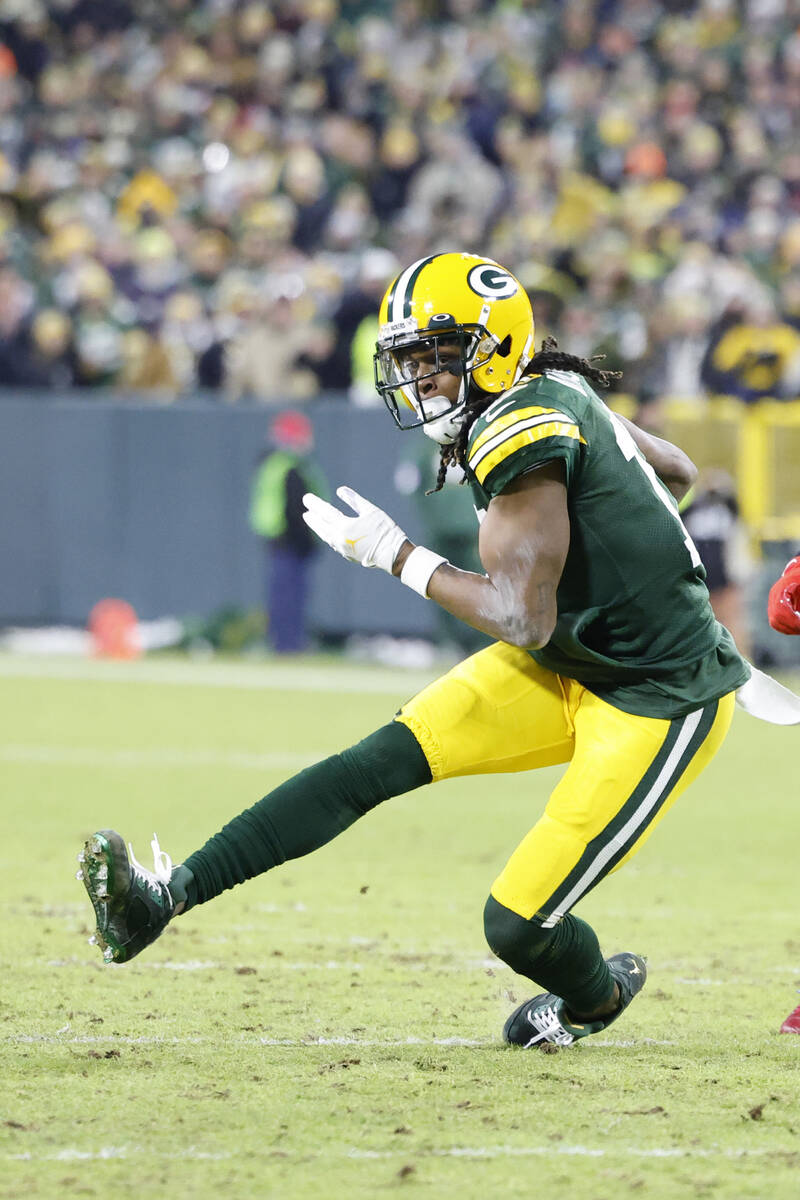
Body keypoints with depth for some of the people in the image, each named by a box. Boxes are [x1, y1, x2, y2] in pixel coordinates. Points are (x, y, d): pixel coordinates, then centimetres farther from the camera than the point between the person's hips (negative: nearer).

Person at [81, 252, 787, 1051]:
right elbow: (677, 473, 21)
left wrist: (397, 556, -18)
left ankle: (598, 995, 28)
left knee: (516, 928, -8)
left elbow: (524, 619, -26)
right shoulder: (557, 398, 5)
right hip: (566, 665, 10)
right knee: (378, 762, -6)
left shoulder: (523, 434, -23)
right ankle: (166, 896, -13)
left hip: (656, 706, -10)